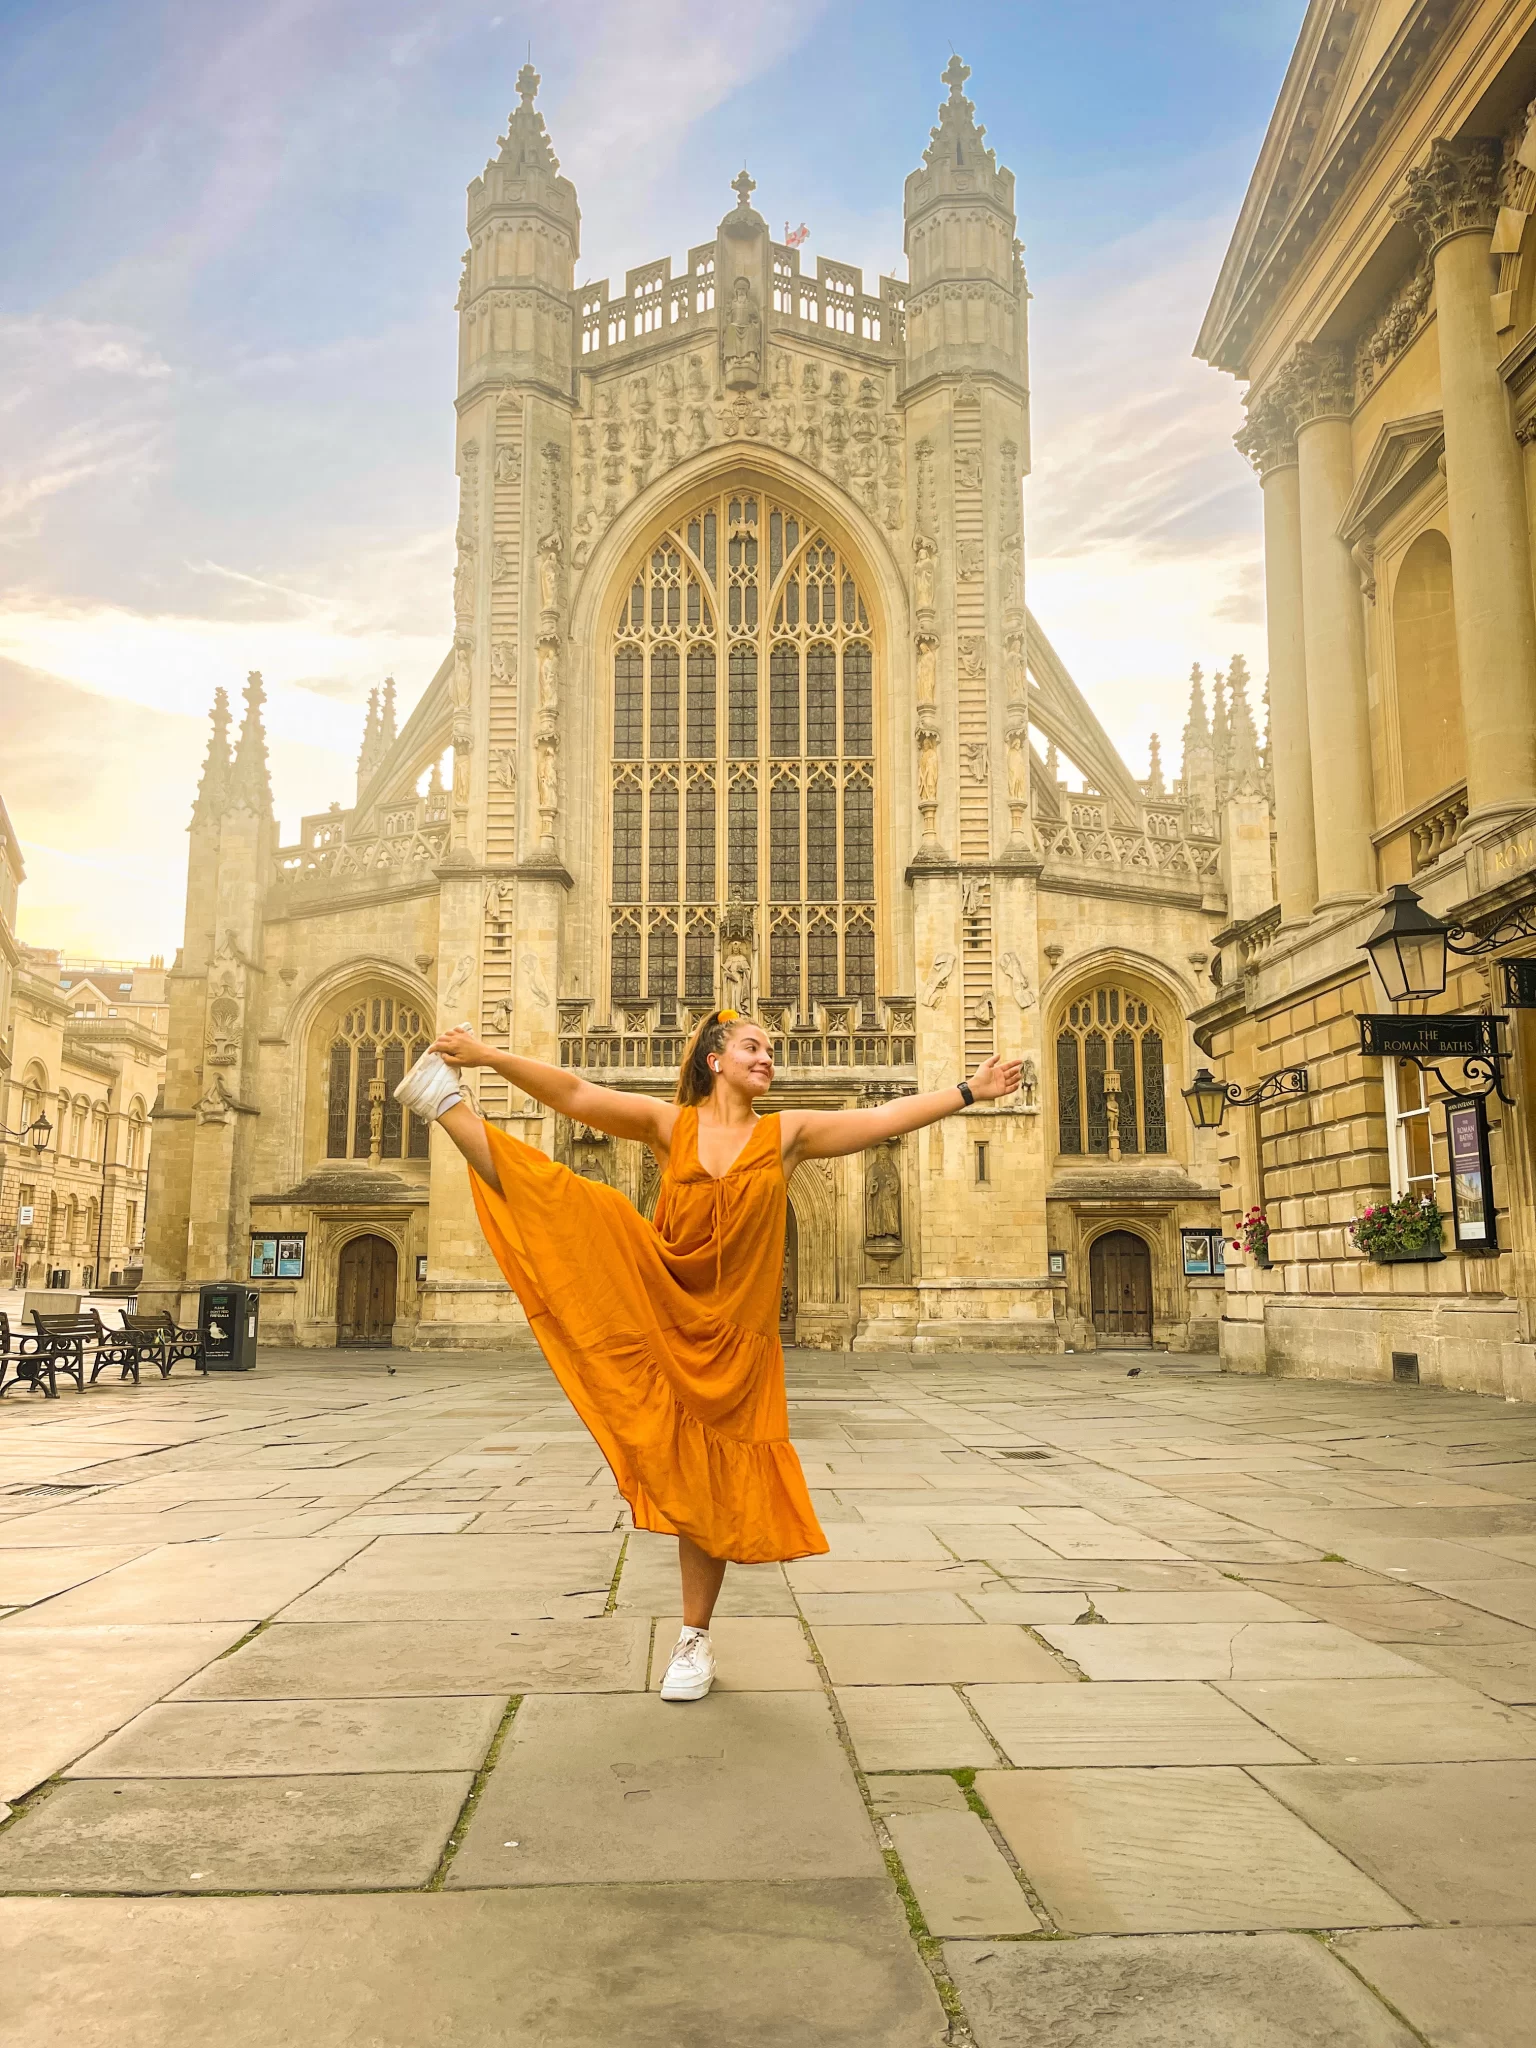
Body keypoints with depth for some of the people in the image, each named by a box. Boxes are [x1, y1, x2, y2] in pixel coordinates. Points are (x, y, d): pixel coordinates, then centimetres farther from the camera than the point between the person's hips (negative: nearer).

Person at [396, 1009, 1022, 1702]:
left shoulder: (786, 1133, 3)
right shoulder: (669, 1124, 1)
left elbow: (884, 1119, 1)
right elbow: (574, 1095, -6)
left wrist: (969, 1091, -3)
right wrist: (489, 1056, -15)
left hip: (731, 1336, 0)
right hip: (654, 1302, 0)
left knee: (709, 1487, 4)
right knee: (561, 1201, -18)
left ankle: (695, 1639, 18)